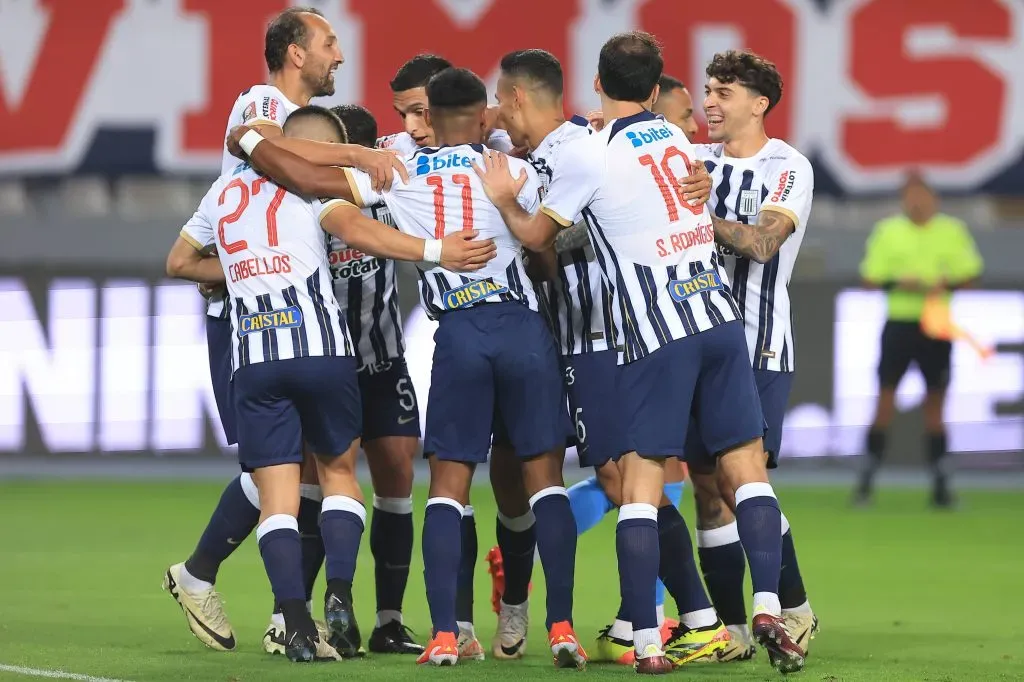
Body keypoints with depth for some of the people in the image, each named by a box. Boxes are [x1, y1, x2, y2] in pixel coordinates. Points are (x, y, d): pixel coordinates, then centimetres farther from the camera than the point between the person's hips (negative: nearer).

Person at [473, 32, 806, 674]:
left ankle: (647, 642, -6)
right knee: (747, 468, 7)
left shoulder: (587, 156, -4)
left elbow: (538, 236, 8)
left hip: (656, 333, -4)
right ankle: (768, 606, -9)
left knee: (642, 482, -1)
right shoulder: (678, 139, 13)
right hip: (720, 317, 4)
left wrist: (505, 201, 28)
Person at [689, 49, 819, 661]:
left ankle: (794, 609, 4)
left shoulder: (788, 168, -3)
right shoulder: (694, 162, 13)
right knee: (708, 484, 1)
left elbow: (761, 243, -16)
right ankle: (732, 629, 6)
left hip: (760, 349, -5)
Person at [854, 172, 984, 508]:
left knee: (935, 401, 5)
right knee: (885, 397, -3)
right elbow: (871, 278, 3)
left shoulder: (952, 231, 4)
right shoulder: (887, 231, 3)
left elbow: (970, 275, 5)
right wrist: (898, 283, -15)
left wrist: (946, 285, -15)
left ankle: (940, 480, 11)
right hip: (899, 323, 0)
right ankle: (869, 474, 6)